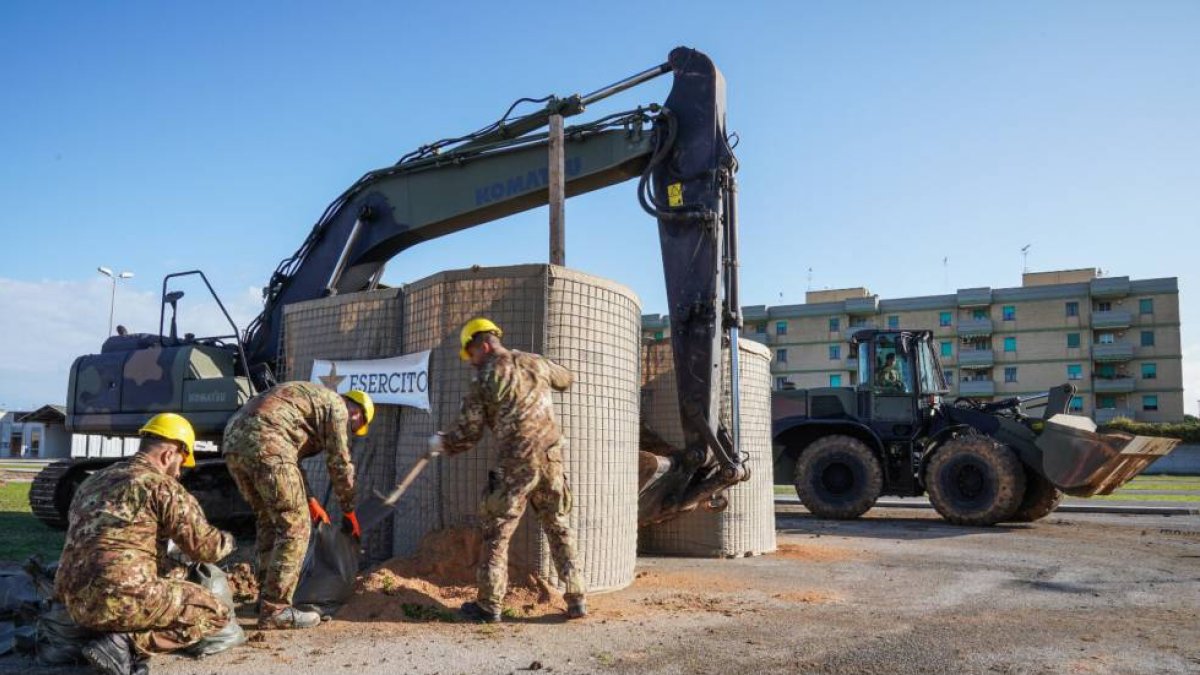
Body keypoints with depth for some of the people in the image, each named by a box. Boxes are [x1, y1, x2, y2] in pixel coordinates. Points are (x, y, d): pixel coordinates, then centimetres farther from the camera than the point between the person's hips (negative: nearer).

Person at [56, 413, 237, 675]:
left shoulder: (93, 482, 19)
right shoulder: (161, 485, -6)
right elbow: (205, 546, -5)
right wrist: (227, 541, 18)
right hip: (122, 598, -9)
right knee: (217, 613, 2)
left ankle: (125, 640, 8)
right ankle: (127, 644, -11)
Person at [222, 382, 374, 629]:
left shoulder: (309, 397, 34)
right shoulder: (337, 406, 9)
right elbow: (339, 463, 7)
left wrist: (309, 500, 41)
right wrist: (349, 512, 18)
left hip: (233, 441, 10)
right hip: (265, 443, -9)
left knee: (269, 521, 20)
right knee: (294, 526, -2)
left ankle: (267, 598, 25)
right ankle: (275, 610, -2)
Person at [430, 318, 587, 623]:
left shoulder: (484, 379, -3)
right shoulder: (536, 363, 8)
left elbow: (467, 435, 0)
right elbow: (565, 378, 29)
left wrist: (441, 443, 18)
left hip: (516, 464, -4)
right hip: (551, 459, 4)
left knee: (496, 533, 9)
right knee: (559, 528, 14)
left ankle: (490, 605, 14)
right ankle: (576, 600, 13)